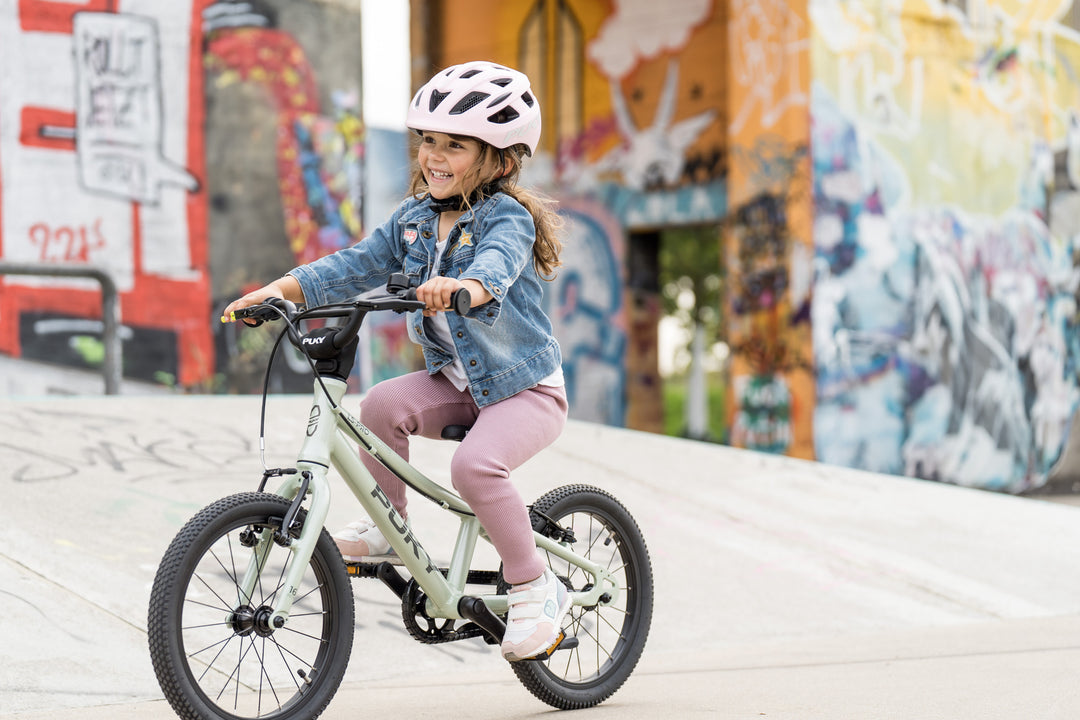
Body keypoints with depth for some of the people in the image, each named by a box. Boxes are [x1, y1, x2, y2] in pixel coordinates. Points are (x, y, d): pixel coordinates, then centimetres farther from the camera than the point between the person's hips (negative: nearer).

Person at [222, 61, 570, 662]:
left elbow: (497, 264, -39)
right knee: (384, 404, -19)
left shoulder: (507, 217, -17)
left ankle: (538, 588, -12)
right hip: (456, 381, 7)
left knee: (476, 465, -30)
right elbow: (358, 266, 2)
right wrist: (284, 288, -13)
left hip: (526, 387, -7)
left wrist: (461, 286, -62)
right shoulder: (415, 218, 5)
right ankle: (387, 526, 0)